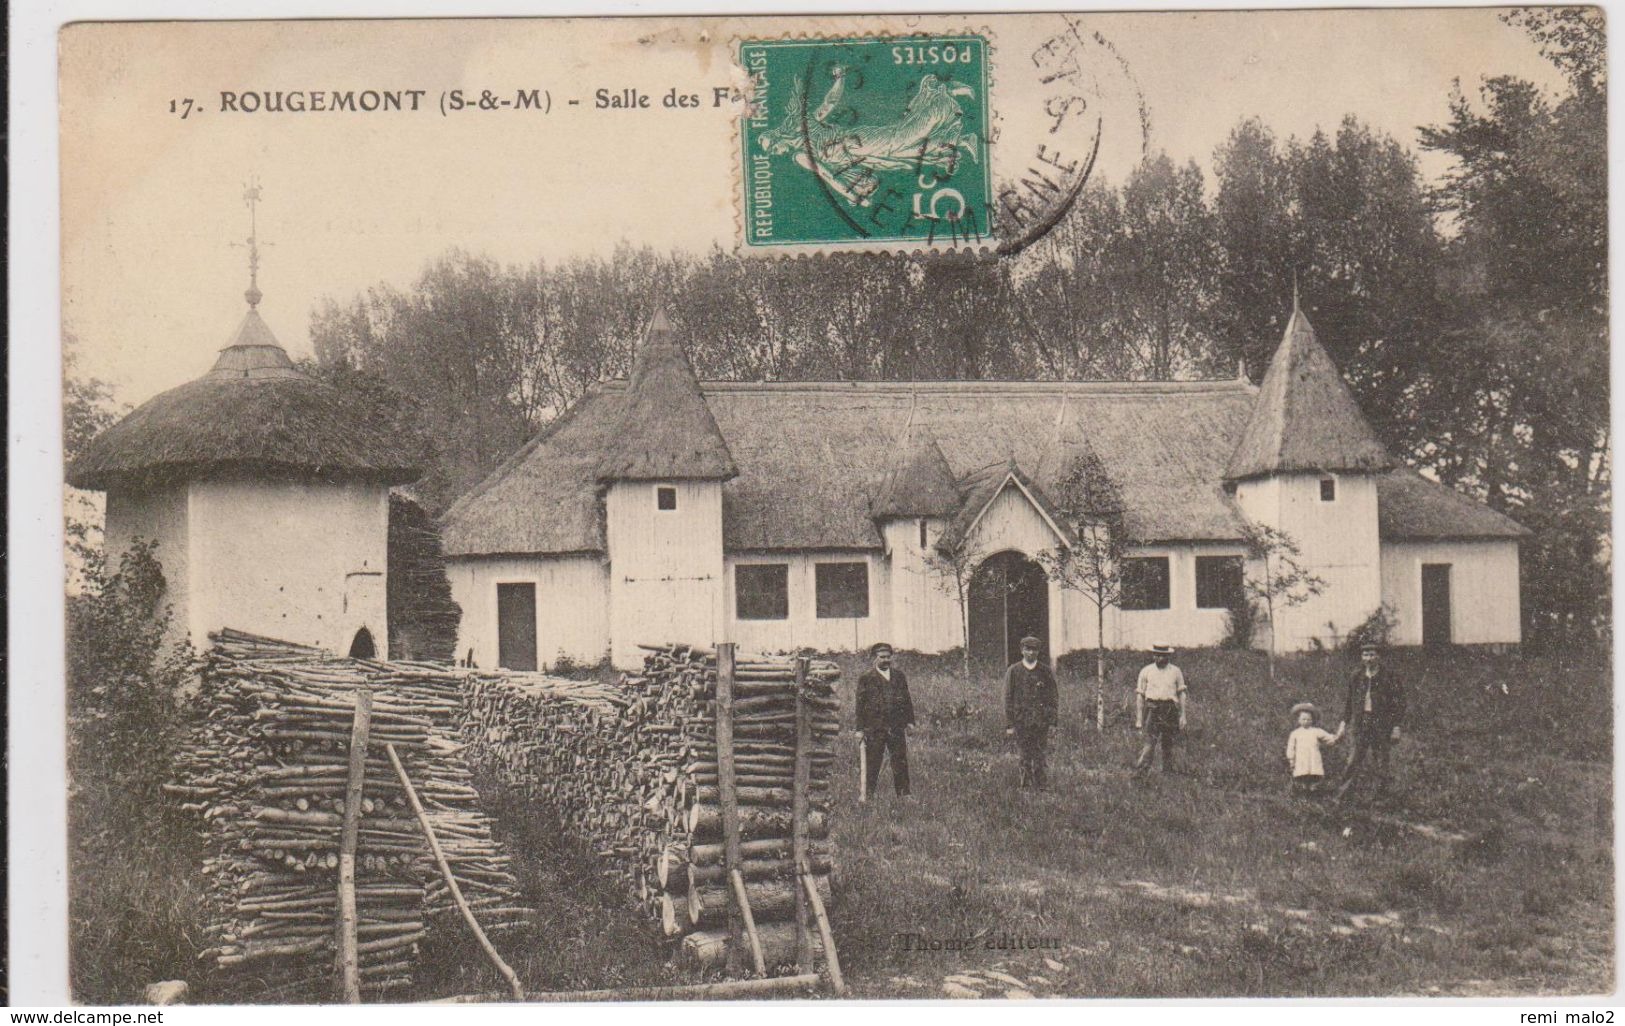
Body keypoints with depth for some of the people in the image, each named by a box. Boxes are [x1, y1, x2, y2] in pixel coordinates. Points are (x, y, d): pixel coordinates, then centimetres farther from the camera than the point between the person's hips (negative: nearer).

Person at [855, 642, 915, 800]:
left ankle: (904, 794, 9)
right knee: (872, 763, 0)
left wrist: (910, 721, 9)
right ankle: (868, 794, 7)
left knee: (901, 762, 3)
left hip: (897, 726, 3)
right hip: (874, 729, -3)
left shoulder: (899, 675, 14)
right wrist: (861, 728, -5)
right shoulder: (866, 678, 2)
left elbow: (907, 699, 17)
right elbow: (860, 704, 0)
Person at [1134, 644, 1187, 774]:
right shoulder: (1146, 671, 8)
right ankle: (1140, 770, -23)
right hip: (1152, 710, -2)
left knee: (1168, 744, 5)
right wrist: (1139, 719, 5)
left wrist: (1182, 716, 5)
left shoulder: (1175, 672, 11)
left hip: (1170, 711, 2)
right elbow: (1140, 696, 9)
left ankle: (1168, 771, 14)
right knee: (1150, 741, -17)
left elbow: (1181, 694, 12)